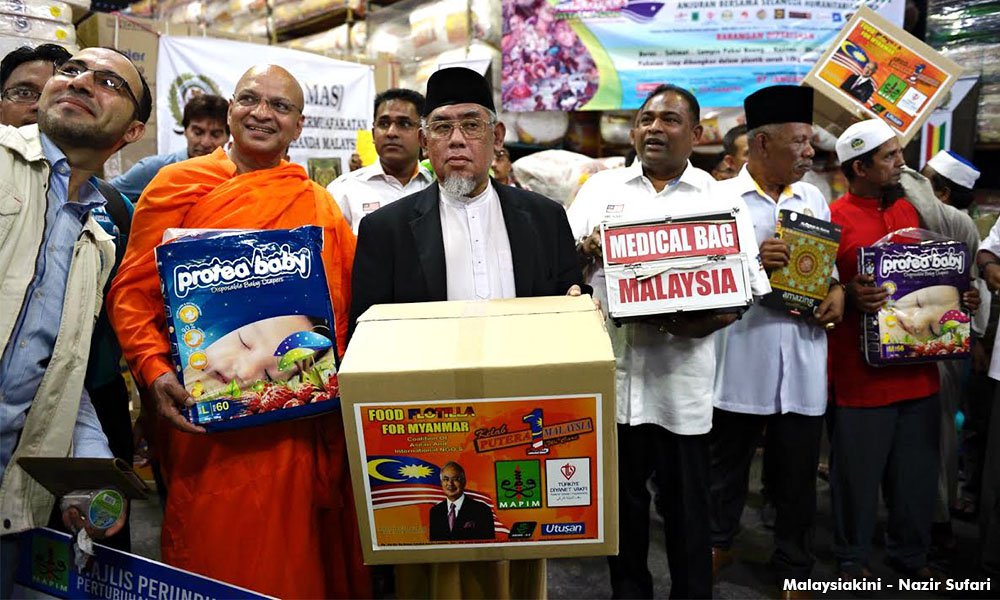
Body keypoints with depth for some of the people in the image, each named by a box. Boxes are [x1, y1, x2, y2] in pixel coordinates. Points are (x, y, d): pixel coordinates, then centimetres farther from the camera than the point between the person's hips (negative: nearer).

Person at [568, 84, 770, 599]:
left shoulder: (720, 199, 5)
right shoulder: (600, 187, 9)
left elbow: (749, 285, 1)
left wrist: (705, 323, -18)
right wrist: (584, 249, -17)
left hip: (683, 374, -1)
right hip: (611, 368, 2)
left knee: (687, 502, 11)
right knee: (621, 495, 15)